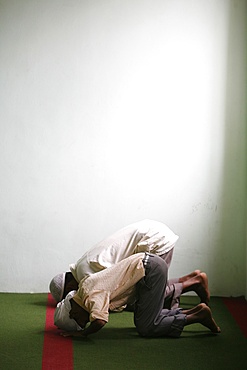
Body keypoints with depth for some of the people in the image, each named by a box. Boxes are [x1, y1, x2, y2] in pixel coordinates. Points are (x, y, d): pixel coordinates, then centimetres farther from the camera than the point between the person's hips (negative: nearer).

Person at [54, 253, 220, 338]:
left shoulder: (92, 295, -18)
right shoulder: (83, 285, 11)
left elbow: (99, 321, -36)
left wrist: (83, 333, -15)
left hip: (151, 268, -10)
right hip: (147, 264, 10)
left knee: (146, 328, -5)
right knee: (142, 320, 15)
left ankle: (199, 316, -1)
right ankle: (194, 311, 12)